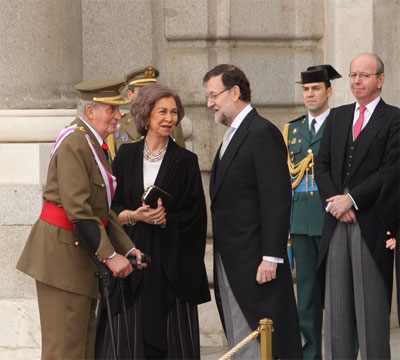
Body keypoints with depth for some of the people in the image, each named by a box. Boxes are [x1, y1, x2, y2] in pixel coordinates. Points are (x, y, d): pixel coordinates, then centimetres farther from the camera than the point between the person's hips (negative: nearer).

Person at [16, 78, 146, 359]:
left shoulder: (94, 145, 16)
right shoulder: (74, 143, -15)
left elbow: (103, 209, 15)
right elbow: (78, 210, -22)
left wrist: (127, 249, 4)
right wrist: (110, 255, -21)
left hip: (82, 255, 10)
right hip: (63, 250, -10)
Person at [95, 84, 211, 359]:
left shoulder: (185, 161, 3)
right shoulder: (126, 155, 8)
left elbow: (193, 216, 0)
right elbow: (110, 208, 6)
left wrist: (163, 219, -15)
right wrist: (134, 216, -12)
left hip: (170, 262, -1)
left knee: (171, 336, -3)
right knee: (127, 335, -1)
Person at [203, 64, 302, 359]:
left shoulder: (263, 133, -12)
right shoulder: (232, 136, 19)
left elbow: (277, 200, -17)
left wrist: (270, 258, -21)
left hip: (254, 262, -10)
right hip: (229, 262, 10)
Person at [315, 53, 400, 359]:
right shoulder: (337, 118, 16)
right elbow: (322, 165, 11)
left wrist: (352, 200, -13)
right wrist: (335, 202, -5)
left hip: (371, 224, -5)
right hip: (336, 221, 5)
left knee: (372, 305, -3)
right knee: (336, 306, 4)